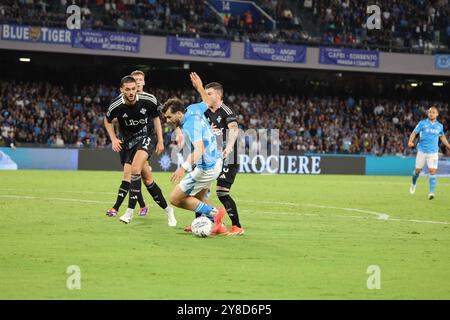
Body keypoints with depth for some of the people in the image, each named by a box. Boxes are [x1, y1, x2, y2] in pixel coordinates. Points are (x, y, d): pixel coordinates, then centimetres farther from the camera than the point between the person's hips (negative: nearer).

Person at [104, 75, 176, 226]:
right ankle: (167, 210, 19)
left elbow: (156, 117, 4)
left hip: (145, 137, -2)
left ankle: (130, 211, -24)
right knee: (147, 179, 3)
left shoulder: (148, 100, -17)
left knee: (135, 169, -27)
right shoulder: (116, 106, -16)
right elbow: (107, 120, 7)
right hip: (128, 140, 2)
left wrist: (160, 140, 4)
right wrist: (113, 139, -4)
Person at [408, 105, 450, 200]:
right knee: (418, 170, 8)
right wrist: (410, 141, -22)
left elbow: (442, 137, 23)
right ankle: (414, 183, 39)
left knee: (432, 171, -12)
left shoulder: (440, 126, 6)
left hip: (433, 152, 1)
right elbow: (414, 133, -4)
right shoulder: (422, 123, -3)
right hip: (422, 151, -1)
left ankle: (431, 192, -12)